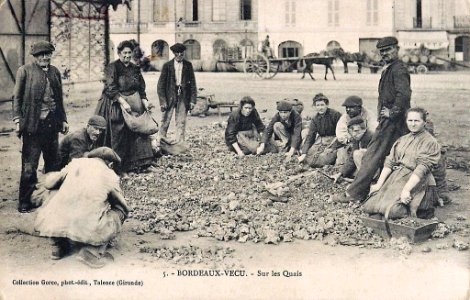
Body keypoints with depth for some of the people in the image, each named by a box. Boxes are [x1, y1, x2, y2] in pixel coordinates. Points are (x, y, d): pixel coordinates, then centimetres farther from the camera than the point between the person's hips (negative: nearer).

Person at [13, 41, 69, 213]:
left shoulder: (54, 71, 11)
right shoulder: (25, 71, -3)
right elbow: (17, 97, -2)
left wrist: (63, 120, 16)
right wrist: (18, 120, -9)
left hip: (52, 122, 5)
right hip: (33, 124, -5)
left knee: (53, 162, 13)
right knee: (29, 165, -2)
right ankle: (25, 202, 7)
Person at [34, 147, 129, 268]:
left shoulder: (76, 163, 13)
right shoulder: (110, 176, 8)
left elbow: (49, 183, 22)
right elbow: (124, 207, 19)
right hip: (88, 229, -3)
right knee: (120, 211, 18)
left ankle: (60, 247, 21)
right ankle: (92, 252, 2)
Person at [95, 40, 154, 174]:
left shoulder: (135, 69, 12)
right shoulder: (112, 67, -5)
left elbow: (141, 89, 12)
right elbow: (111, 88, -16)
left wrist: (145, 102, -5)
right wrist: (123, 102, -26)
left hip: (134, 106, 5)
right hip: (116, 106, -5)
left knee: (135, 134, 2)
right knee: (117, 136, -5)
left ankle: (135, 163, 8)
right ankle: (117, 165, 1)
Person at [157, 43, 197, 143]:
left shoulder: (188, 65, 5)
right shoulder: (167, 66, 0)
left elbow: (193, 83, 7)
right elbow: (161, 85, -1)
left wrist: (193, 100, 1)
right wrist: (162, 101, -10)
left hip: (183, 97, 2)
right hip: (170, 96, -2)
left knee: (181, 123, 4)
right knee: (165, 121, 0)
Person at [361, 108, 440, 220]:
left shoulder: (430, 142, -3)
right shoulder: (401, 140, 17)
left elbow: (422, 169, -14)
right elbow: (389, 162, 10)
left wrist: (406, 189, -24)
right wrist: (379, 184, -1)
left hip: (416, 182, -7)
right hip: (395, 179, 7)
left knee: (392, 210, -29)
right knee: (369, 206, -11)